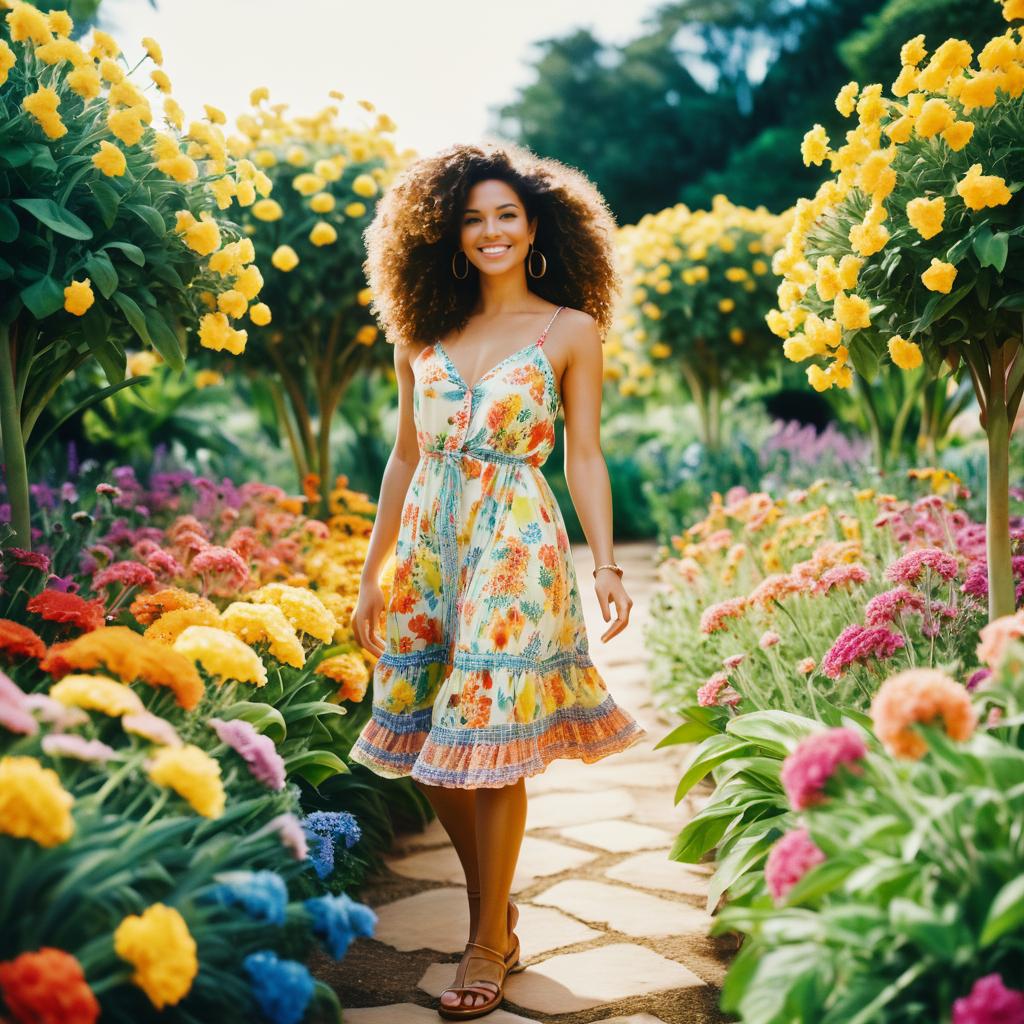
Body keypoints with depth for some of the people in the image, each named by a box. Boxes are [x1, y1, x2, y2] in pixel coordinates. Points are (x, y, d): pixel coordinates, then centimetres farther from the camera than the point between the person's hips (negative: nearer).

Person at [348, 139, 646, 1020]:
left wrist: (606, 565, -10)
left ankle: (489, 945, 12)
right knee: (432, 746, 6)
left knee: (490, 744, -3)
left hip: (517, 549, -4)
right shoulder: (424, 330, 11)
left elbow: (584, 457, 1)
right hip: (429, 545, 4)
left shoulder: (570, 330, 3)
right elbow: (407, 457, 13)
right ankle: (497, 913, 26)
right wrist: (371, 573, 12)